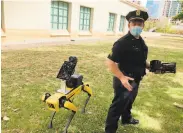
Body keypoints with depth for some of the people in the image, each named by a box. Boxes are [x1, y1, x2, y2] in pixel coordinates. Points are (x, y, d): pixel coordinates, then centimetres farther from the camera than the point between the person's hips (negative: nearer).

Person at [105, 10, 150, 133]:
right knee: (118, 105, 4)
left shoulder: (141, 41, 6)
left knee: (129, 101, 28)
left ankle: (126, 118, 54)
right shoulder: (122, 42, -23)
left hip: (135, 80, 9)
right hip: (125, 80, -9)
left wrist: (151, 66, 3)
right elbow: (110, 62, -25)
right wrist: (122, 77, -31)